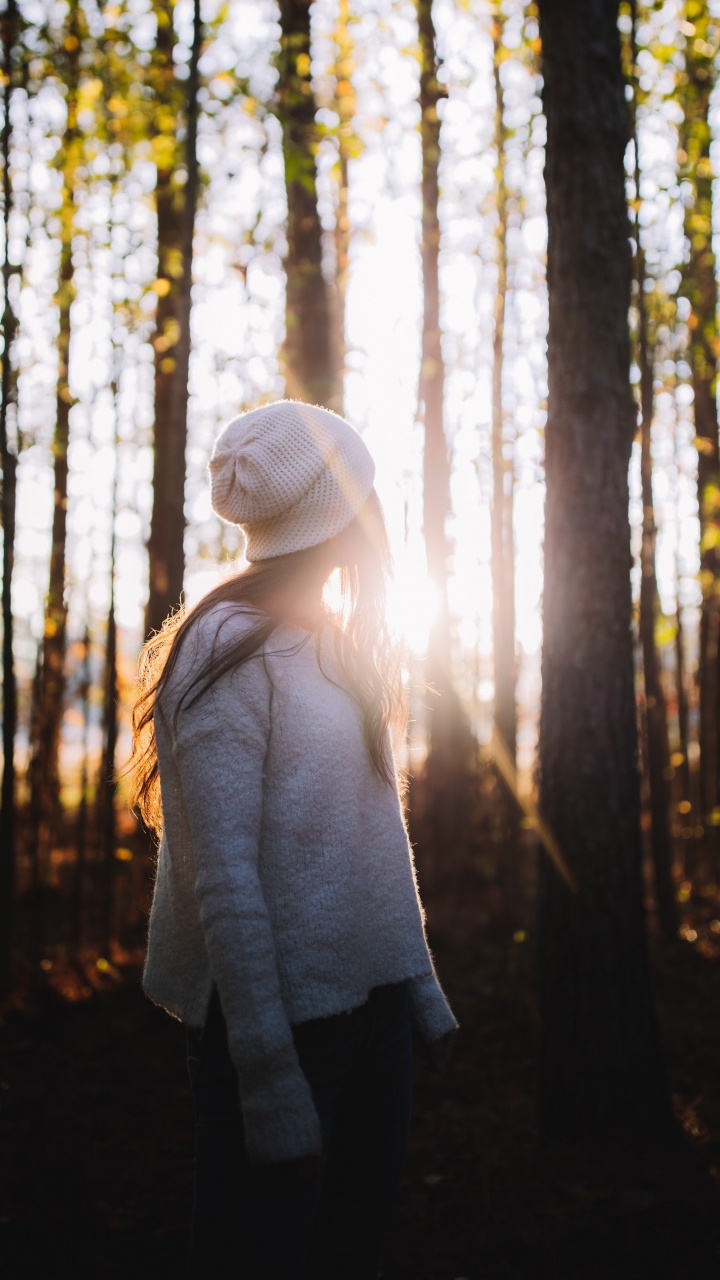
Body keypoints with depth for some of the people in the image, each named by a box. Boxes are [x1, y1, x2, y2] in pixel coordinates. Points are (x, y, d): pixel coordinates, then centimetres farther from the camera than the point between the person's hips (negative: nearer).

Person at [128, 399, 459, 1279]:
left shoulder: (342, 651, 13)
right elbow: (223, 877, -18)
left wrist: (420, 987, 11)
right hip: (281, 1009, -8)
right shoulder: (232, 652, -13)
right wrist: (270, 1074, -21)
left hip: (371, 999, 8)